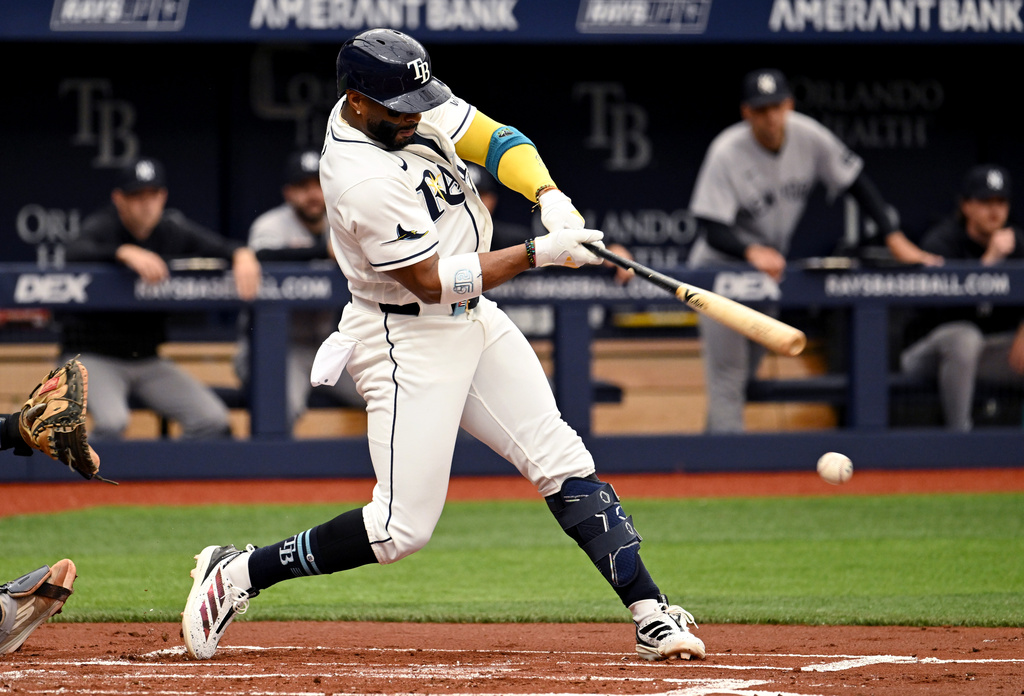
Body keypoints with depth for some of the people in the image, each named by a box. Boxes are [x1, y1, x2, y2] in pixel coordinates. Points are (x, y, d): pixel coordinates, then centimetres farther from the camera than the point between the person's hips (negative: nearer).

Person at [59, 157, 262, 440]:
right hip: (94, 357, -5)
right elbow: (76, 252, -35)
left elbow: (222, 247, -4)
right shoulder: (102, 226, -13)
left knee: (214, 421, -10)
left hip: (149, 361, 5)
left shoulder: (173, 229, 1)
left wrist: (242, 255, -29)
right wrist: (125, 253, -52)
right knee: (111, 421, -32)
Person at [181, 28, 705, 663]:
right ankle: (239, 574, 6)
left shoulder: (413, 107, -5)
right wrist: (540, 253, -26)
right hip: (408, 342, -8)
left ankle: (651, 615, 1)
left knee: (560, 458, 1)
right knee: (404, 527, -8)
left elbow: (497, 141, -1)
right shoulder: (363, 180, -28)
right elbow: (432, 281, -25)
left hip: (473, 319, 8)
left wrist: (552, 199, -20)